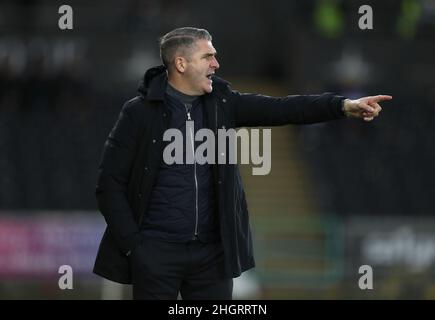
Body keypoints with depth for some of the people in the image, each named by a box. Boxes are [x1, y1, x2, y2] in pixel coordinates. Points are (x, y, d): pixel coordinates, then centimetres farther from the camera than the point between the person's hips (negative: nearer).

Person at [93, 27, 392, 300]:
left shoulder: (221, 102, 5)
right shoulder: (140, 112, -7)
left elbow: (279, 109, -4)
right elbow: (110, 184, -5)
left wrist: (345, 105, -16)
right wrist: (133, 245, -11)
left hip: (212, 250, 4)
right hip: (156, 252, -4)